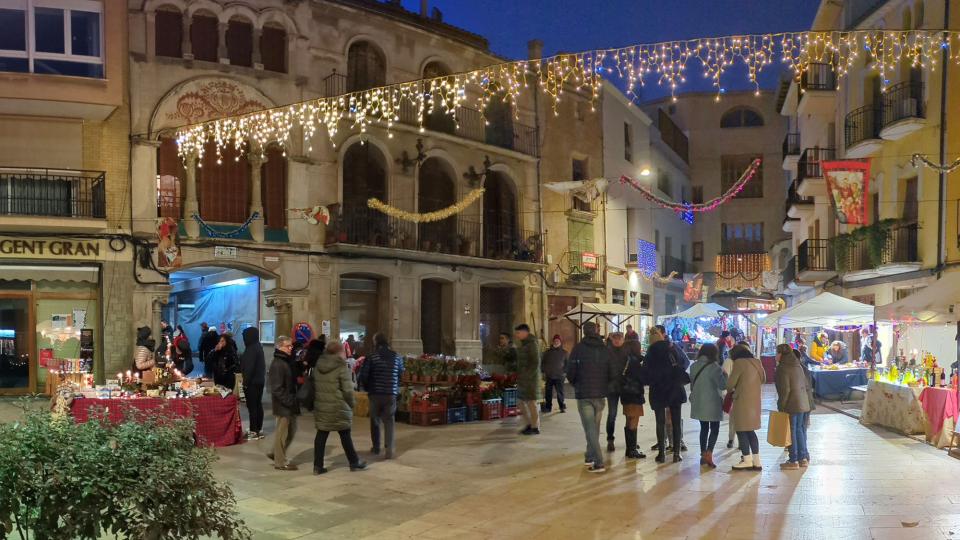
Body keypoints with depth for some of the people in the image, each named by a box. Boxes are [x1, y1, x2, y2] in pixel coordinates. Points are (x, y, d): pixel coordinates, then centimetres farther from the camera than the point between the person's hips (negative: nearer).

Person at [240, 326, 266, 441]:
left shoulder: (251, 349, -17)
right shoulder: (258, 347, 13)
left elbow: (249, 367, -22)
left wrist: (246, 382, -17)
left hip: (252, 382, -10)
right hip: (259, 381, 10)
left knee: (252, 406, -6)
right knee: (258, 405, 13)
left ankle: (254, 432, -4)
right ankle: (259, 429, 18)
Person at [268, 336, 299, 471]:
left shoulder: (288, 361, 12)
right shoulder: (277, 364, -18)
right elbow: (277, 388, -22)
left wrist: (294, 400, 11)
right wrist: (289, 401, -22)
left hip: (290, 403, 9)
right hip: (283, 404, -9)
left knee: (291, 430, 17)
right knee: (282, 432, 1)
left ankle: (276, 454, 30)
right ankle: (280, 462, 12)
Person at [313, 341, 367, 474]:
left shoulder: (318, 367, 7)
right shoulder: (342, 367, -13)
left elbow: (314, 387, 11)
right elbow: (348, 390, -15)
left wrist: (317, 401, 17)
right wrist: (351, 404, -1)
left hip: (320, 407, 5)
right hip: (338, 408, -5)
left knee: (321, 436, 8)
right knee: (345, 436, 8)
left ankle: (318, 466, 9)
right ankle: (354, 463, 20)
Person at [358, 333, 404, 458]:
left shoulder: (371, 357, -6)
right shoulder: (396, 356, 3)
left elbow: (363, 375, -9)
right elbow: (401, 373, 13)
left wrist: (366, 387, 9)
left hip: (375, 393, -1)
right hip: (391, 393, 1)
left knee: (375, 420, 15)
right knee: (389, 421, 2)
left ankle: (376, 448, 24)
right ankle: (390, 449, -12)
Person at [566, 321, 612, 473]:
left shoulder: (578, 348, -8)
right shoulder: (606, 350, 2)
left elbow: (570, 373, -10)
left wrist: (576, 384, 10)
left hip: (584, 394, -4)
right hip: (601, 395, 4)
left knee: (590, 428, -5)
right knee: (595, 427, 18)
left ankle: (599, 462, -14)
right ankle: (590, 456, 28)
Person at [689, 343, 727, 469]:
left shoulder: (694, 366, 4)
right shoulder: (714, 366, -15)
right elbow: (723, 385, -14)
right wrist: (724, 374, 3)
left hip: (698, 403, 5)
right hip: (712, 403, -5)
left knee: (704, 428, 16)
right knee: (714, 428, 4)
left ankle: (703, 454, 17)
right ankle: (709, 454, -10)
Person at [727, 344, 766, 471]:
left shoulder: (739, 363, -12)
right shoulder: (757, 363, 10)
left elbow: (730, 383, -10)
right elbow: (763, 379, 22)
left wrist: (730, 390, 11)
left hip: (742, 401, -8)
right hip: (755, 401, 8)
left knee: (741, 431, 1)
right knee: (751, 431, 15)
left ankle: (747, 461, 2)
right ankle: (756, 461, 16)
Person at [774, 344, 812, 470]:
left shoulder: (783, 368, -14)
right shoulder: (798, 366, 12)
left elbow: (785, 389, -19)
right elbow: (806, 385, 16)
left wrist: (781, 406, -11)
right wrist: (806, 401, 21)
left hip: (792, 405, -8)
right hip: (804, 404, 8)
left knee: (792, 432, -1)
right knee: (800, 430, 16)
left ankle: (793, 461, 3)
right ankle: (803, 458, 22)